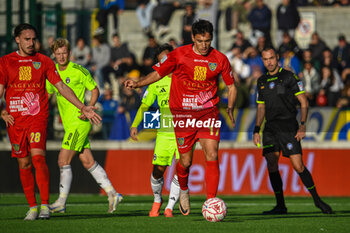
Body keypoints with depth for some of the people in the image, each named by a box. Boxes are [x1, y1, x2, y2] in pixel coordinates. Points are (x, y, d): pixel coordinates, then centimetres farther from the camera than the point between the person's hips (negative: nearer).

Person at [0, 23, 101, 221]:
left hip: (38, 117, -1)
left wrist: (83, 108, 3)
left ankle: (45, 205, -16)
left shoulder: (44, 61, 7)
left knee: (38, 157, -18)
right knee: (24, 164, 3)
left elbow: (62, 87, 9)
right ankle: (32, 207, 12)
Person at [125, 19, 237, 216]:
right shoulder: (179, 55, -5)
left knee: (212, 157, -14)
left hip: (208, 113, 1)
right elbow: (158, 73, 3)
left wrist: (230, 108, -4)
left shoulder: (220, 59, -1)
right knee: (186, 161, 2)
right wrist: (138, 84, -13)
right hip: (183, 114, -1)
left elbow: (232, 86, 11)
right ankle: (184, 190, 34)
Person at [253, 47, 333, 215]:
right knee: (271, 164, -8)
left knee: (298, 166, -9)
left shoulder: (289, 77, -2)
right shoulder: (262, 81, 15)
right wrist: (256, 130, 15)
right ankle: (280, 205, -2)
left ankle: (317, 200, 6)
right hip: (270, 129, 5)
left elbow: (304, 102, -3)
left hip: (289, 128, -5)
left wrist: (303, 125, -12)